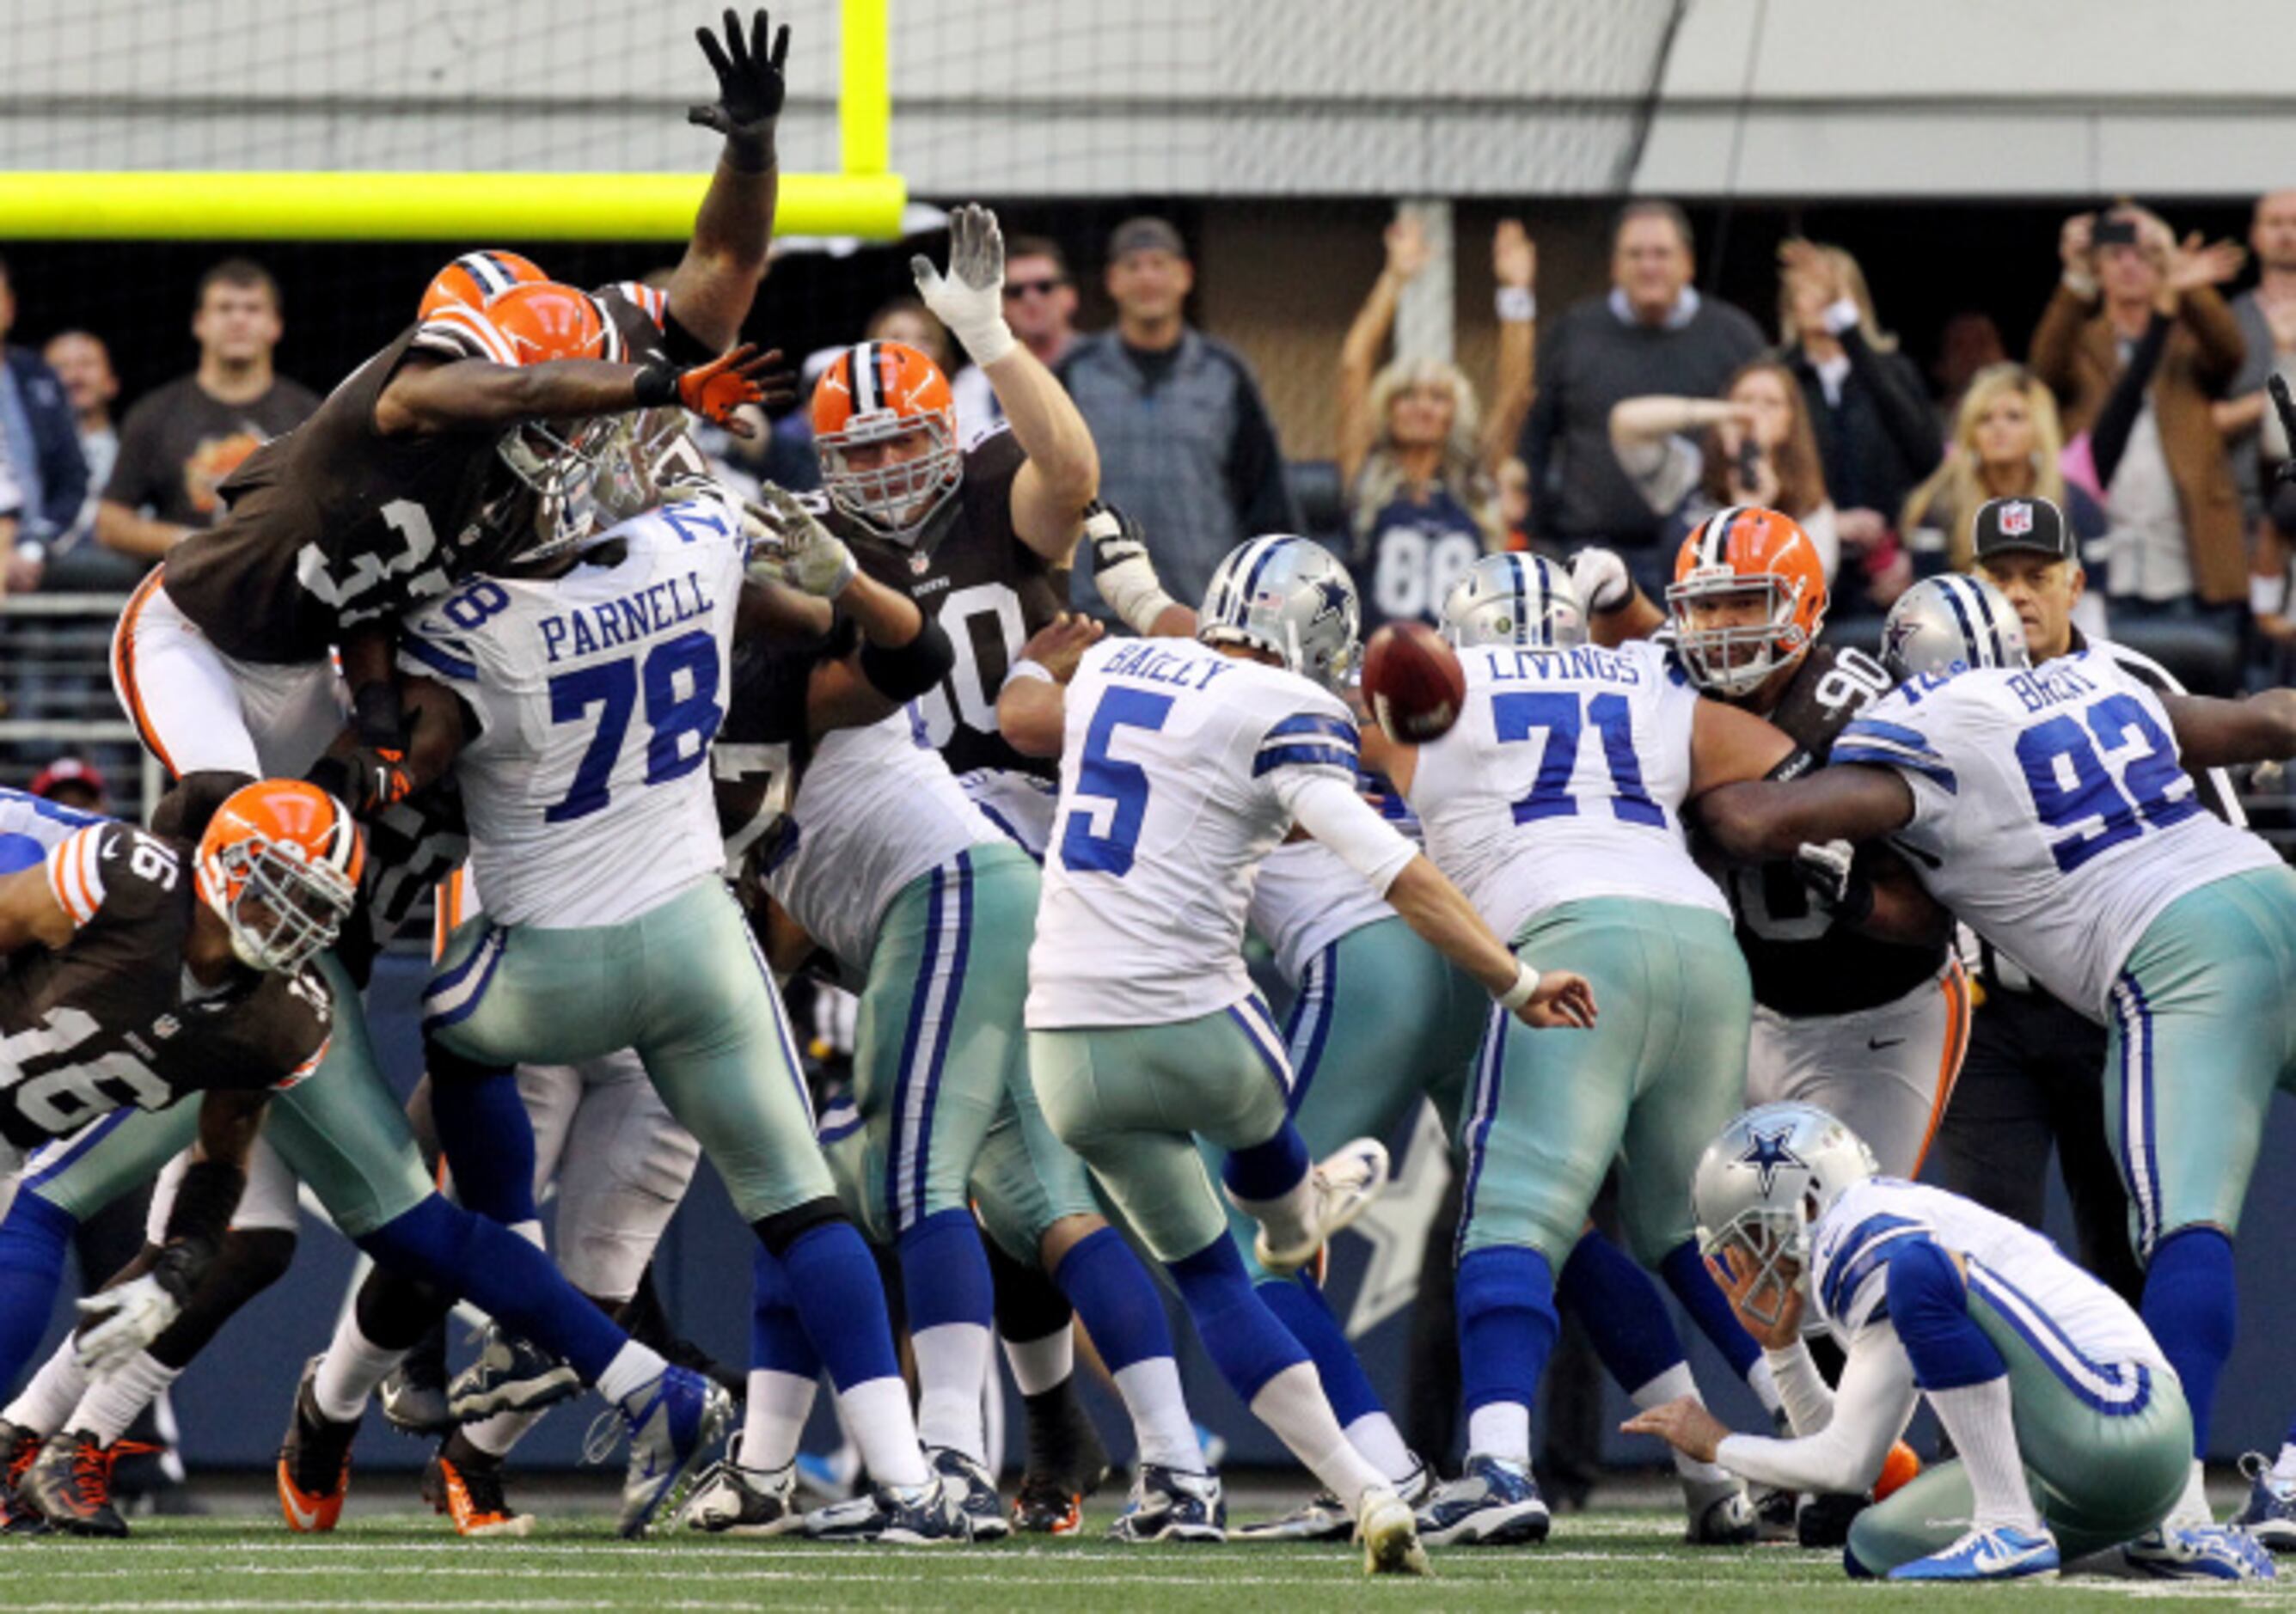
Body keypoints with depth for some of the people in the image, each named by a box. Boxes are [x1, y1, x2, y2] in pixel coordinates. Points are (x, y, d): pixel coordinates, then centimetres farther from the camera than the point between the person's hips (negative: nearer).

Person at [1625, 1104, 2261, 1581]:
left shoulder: (1873, 1242, -8)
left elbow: (1846, 1465, -8)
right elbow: (1838, 1447, 27)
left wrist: (1718, 1445, 6)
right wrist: (1780, 1345, 16)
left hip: (2114, 1435, -10)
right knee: (1875, 1548, 10)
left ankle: (2012, 1530, -24)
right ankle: (2153, 1546, 10)